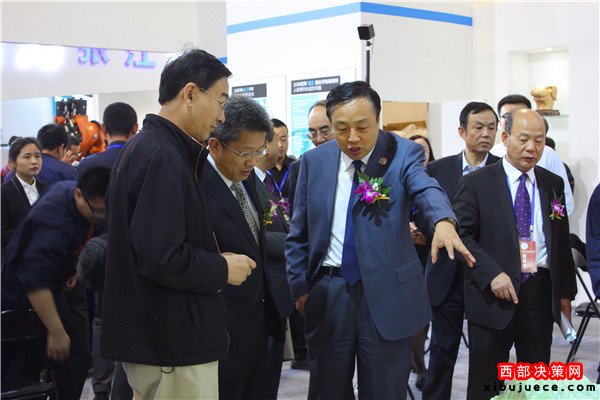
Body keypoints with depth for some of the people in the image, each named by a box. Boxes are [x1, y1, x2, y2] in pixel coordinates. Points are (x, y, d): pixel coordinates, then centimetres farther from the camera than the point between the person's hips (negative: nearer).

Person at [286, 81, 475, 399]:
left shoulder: (403, 153, -5)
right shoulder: (314, 161, 3)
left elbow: (426, 188, -27)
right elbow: (298, 233, 9)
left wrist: (444, 221, -47)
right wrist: (299, 286, 2)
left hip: (387, 293, -2)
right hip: (327, 292, 2)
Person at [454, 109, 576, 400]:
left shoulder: (554, 185, 10)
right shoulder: (475, 183, -2)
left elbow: (562, 242, 14)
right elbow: (463, 235, -7)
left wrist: (566, 291, 11)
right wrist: (492, 274, -18)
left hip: (541, 292, 4)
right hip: (494, 292, -3)